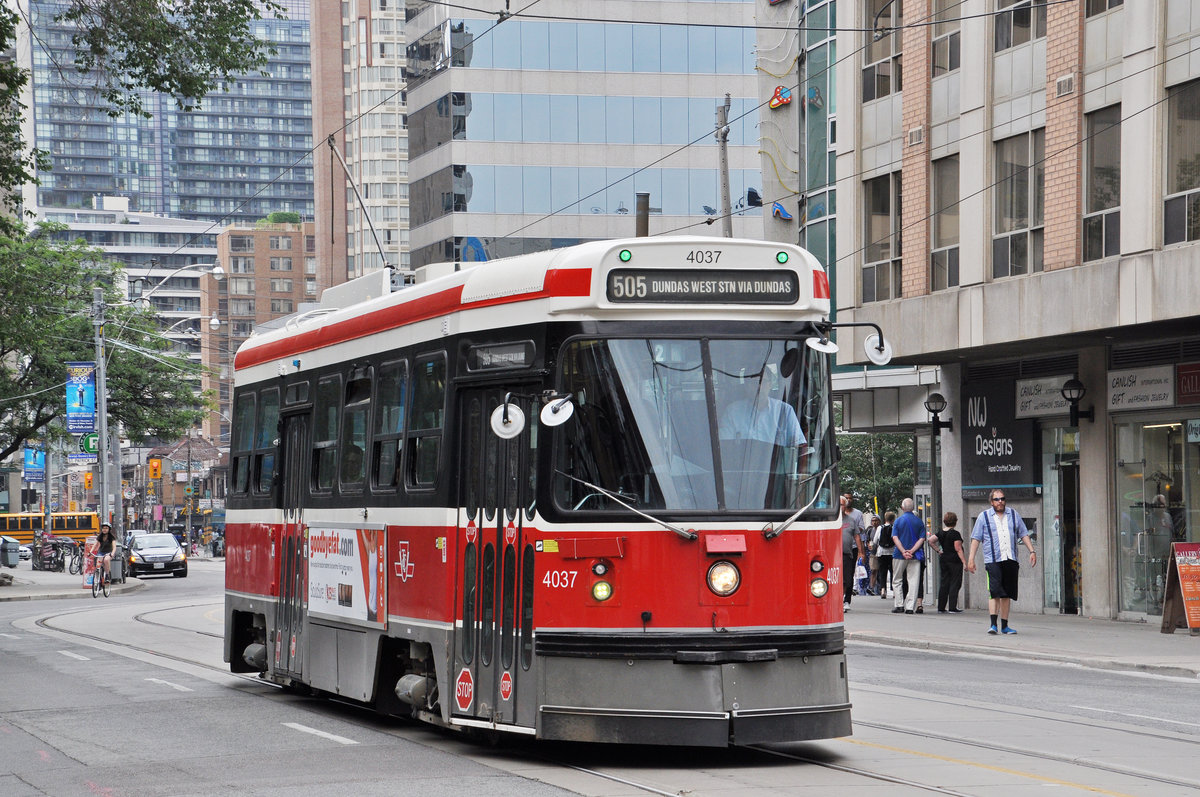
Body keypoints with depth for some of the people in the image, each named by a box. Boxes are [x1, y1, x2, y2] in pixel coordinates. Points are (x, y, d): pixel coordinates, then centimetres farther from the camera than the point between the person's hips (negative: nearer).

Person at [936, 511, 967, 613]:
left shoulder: (941, 533, 7)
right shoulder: (955, 533, -12)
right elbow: (958, 549, -15)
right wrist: (964, 562, -14)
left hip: (943, 559, 6)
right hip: (955, 560, -6)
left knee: (943, 583, 10)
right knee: (954, 584, -2)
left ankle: (941, 608, 10)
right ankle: (952, 608, -5)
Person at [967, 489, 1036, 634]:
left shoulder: (1013, 514, 14)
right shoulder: (984, 516, 6)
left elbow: (1024, 534, 18)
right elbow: (976, 539, 6)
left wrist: (1032, 551, 7)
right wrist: (971, 559, -1)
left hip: (1011, 560, 3)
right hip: (993, 560, -3)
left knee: (1007, 594, 7)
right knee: (995, 592, -16)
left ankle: (1004, 626, 14)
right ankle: (993, 624, -18)